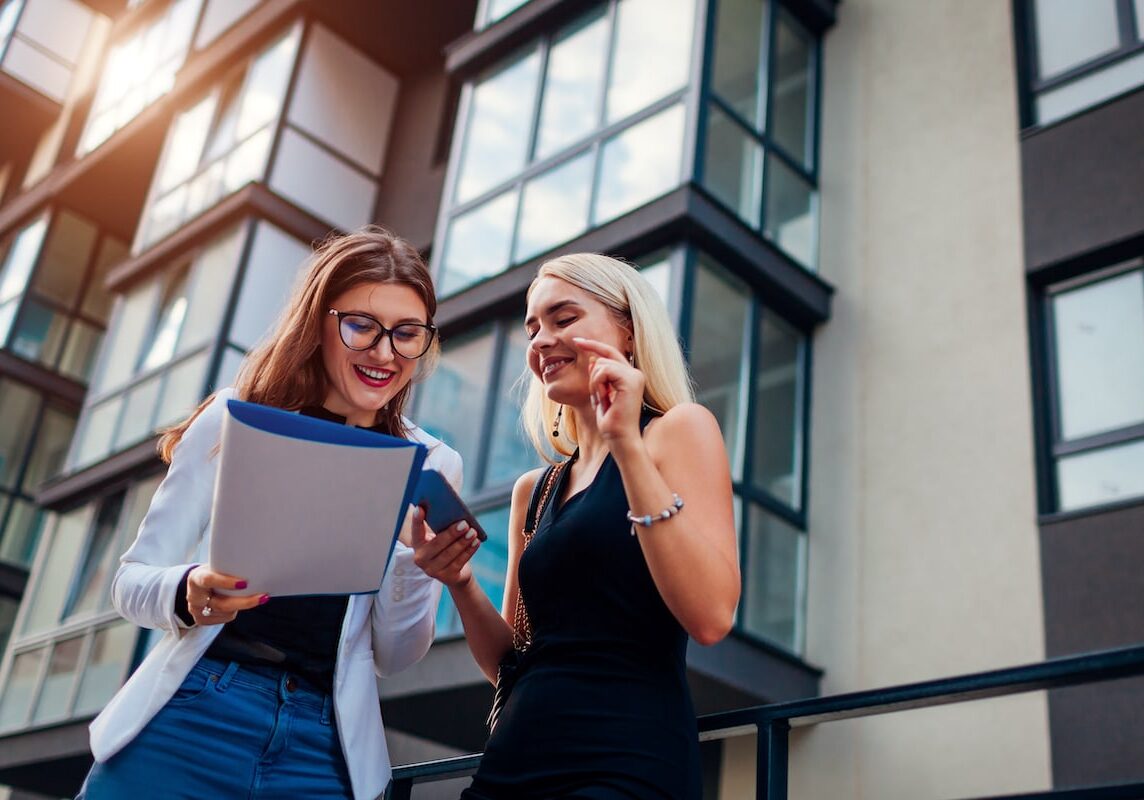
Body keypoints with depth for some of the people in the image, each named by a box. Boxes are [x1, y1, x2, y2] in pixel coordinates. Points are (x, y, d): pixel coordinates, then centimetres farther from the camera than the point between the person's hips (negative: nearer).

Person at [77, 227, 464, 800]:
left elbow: (394, 655, 5)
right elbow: (133, 580, 1)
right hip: (188, 717, -1)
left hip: (326, 750, 1)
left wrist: (416, 553, -13)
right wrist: (187, 595, -21)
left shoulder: (431, 466, 3)